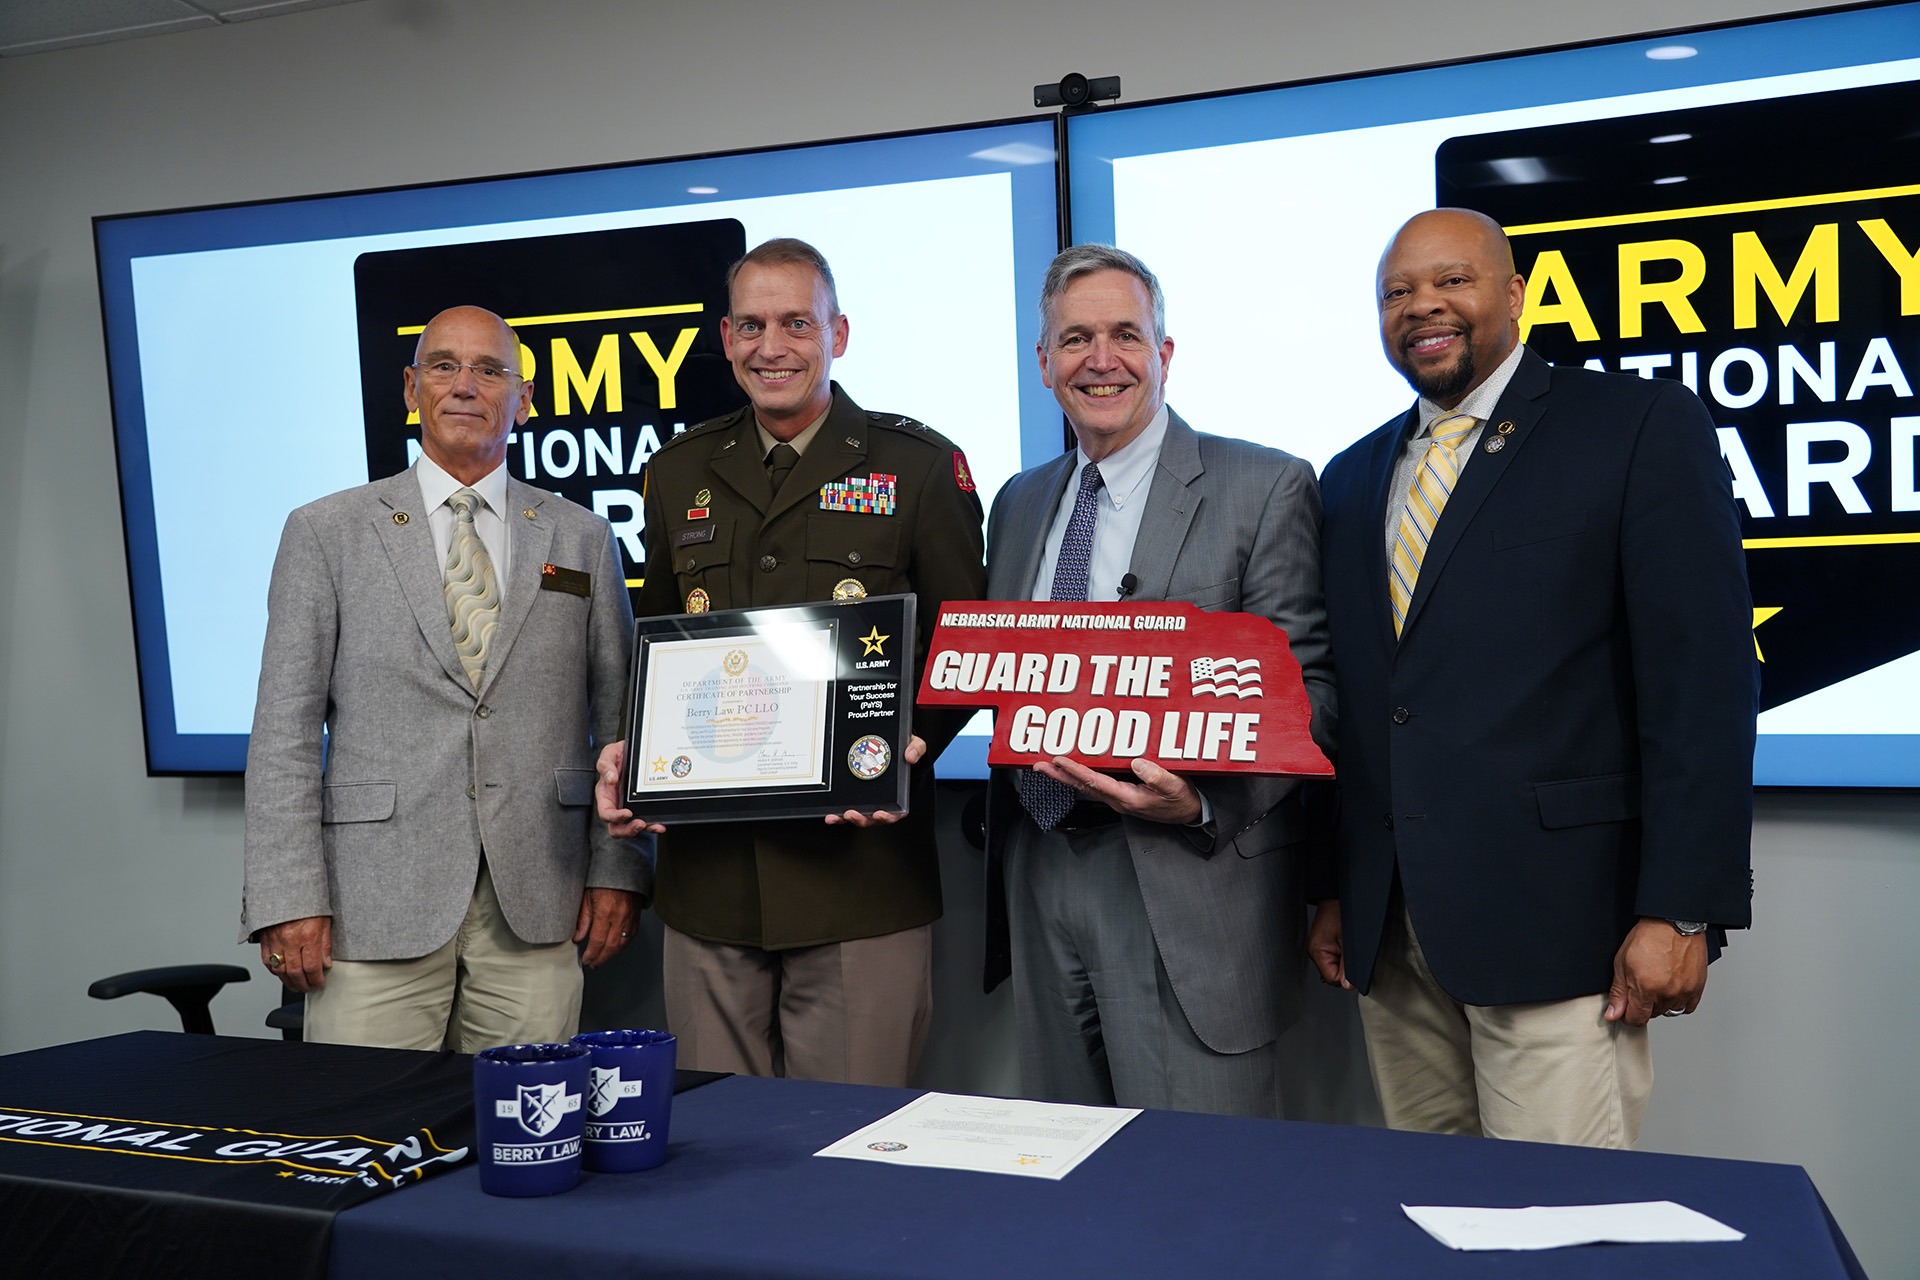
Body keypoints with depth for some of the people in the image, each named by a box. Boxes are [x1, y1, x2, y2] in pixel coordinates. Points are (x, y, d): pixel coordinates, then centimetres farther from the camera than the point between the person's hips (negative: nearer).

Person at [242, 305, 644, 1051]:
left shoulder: (581, 538, 9)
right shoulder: (326, 534, 5)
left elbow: (620, 717, 9)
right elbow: (285, 729, 1)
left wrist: (616, 872, 1)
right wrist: (288, 900, -6)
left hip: (535, 909, 1)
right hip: (375, 906, -1)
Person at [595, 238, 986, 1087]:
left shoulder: (921, 467, 1)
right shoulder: (678, 474, 13)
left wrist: (911, 744, -17)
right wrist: (628, 751, 2)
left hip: (861, 871, -3)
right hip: (708, 872, 4)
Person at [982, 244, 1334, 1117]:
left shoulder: (1266, 489, -4)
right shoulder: (1018, 504, 15)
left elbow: (1307, 689, -8)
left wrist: (1206, 801, -23)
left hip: (1188, 886, -5)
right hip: (1041, 878, 6)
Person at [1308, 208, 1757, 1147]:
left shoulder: (1640, 425, -1)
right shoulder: (1351, 478, 16)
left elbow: (1702, 678, -8)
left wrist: (1679, 911, -14)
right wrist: (1334, 891, 13)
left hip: (1554, 917, -5)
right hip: (1388, 930, 5)